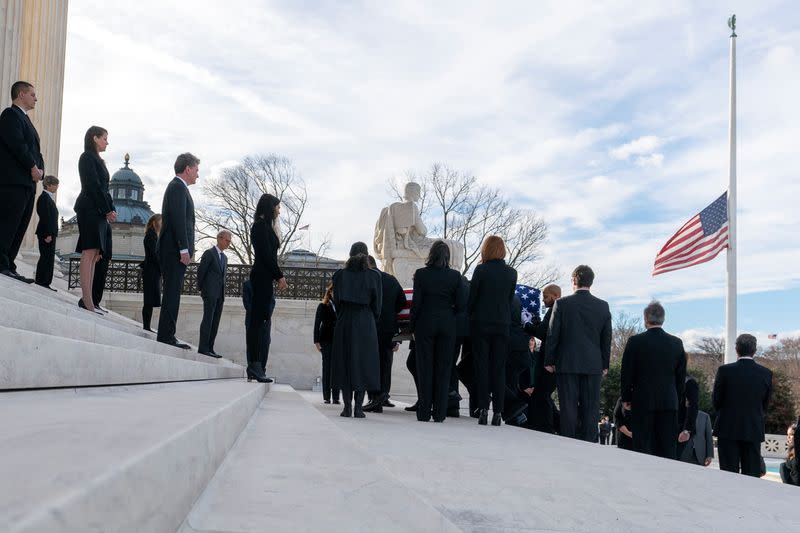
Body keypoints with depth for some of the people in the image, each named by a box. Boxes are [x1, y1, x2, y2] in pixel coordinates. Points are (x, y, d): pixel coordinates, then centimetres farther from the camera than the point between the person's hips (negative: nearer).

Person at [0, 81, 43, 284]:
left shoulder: (25, 119, 27)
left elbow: (35, 149, 22)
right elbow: (17, 144, -15)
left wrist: (40, 168, 5)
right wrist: (33, 168, -12)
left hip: (28, 182, 10)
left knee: (19, 227, 5)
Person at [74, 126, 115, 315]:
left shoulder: (96, 160, 24)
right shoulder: (88, 157, -3)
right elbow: (93, 186, -12)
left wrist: (110, 210, 7)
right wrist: (108, 210, -13)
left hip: (98, 212, 10)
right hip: (90, 209, -10)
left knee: (94, 255, 5)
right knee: (90, 253, -15)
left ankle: (87, 299, 3)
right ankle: (87, 301, -20)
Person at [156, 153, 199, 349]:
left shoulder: (178, 187, 23)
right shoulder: (178, 187, -9)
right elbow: (178, 220, -18)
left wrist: (185, 249, 19)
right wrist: (184, 249, -21)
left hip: (173, 251, 10)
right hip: (175, 251, -10)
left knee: (172, 293, 9)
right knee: (172, 293, -11)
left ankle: (167, 336, 11)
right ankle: (166, 336, -11)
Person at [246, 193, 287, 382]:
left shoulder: (265, 225, 22)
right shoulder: (261, 225, -7)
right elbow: (266, 254, -14)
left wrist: (277, 277, 12)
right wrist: (279, 276, -12)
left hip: (265, 279, 10)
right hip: (263, 277, -10)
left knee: (261, 321, 6)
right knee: (258, 320, -12)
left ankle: (256, 369, 6)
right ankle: (255, 366, -14)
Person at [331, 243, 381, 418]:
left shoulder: (339, 275, 2)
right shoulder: (374, 276, -2)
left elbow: (336, 301, 4)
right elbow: (377, 305, 0)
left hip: (344, 323, 1)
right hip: (366, 324, -1)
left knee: (345, 362, 7)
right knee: (363, 362, 3)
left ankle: (347, 406, 4)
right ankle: (358, 407, 0)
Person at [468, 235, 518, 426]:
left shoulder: (480, 270, -8)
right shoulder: (511, 273, 2)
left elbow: (472, 298, -3)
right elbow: (510, 299, 7)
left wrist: (471, 317, 11)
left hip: (481, 324, -3)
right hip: (502, 324, 3)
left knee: (482, 366, 3)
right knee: (499, 368, 5)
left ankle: (483, 409, -3)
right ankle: (498, 412, 3)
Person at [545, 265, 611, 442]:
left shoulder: (562, 303, -5)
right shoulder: (603, 306, 3)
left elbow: (552, 335, -3)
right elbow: (607, 339, 8)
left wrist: (549, 361, 4)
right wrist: (605, 364, 15)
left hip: (567, 364, -2)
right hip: (593, 365, 2)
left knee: (568, 407, 1)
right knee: (590, 408, 5)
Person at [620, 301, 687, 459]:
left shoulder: (635, 342, -7)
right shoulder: (677, 343, 3)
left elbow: (627, 373, -3)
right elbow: (681, 376, 8)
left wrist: (626, 398, 8)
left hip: (643, 400, -3)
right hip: (669, 402, 3)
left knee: (642, 446, 0)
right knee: (668, 448, 6)